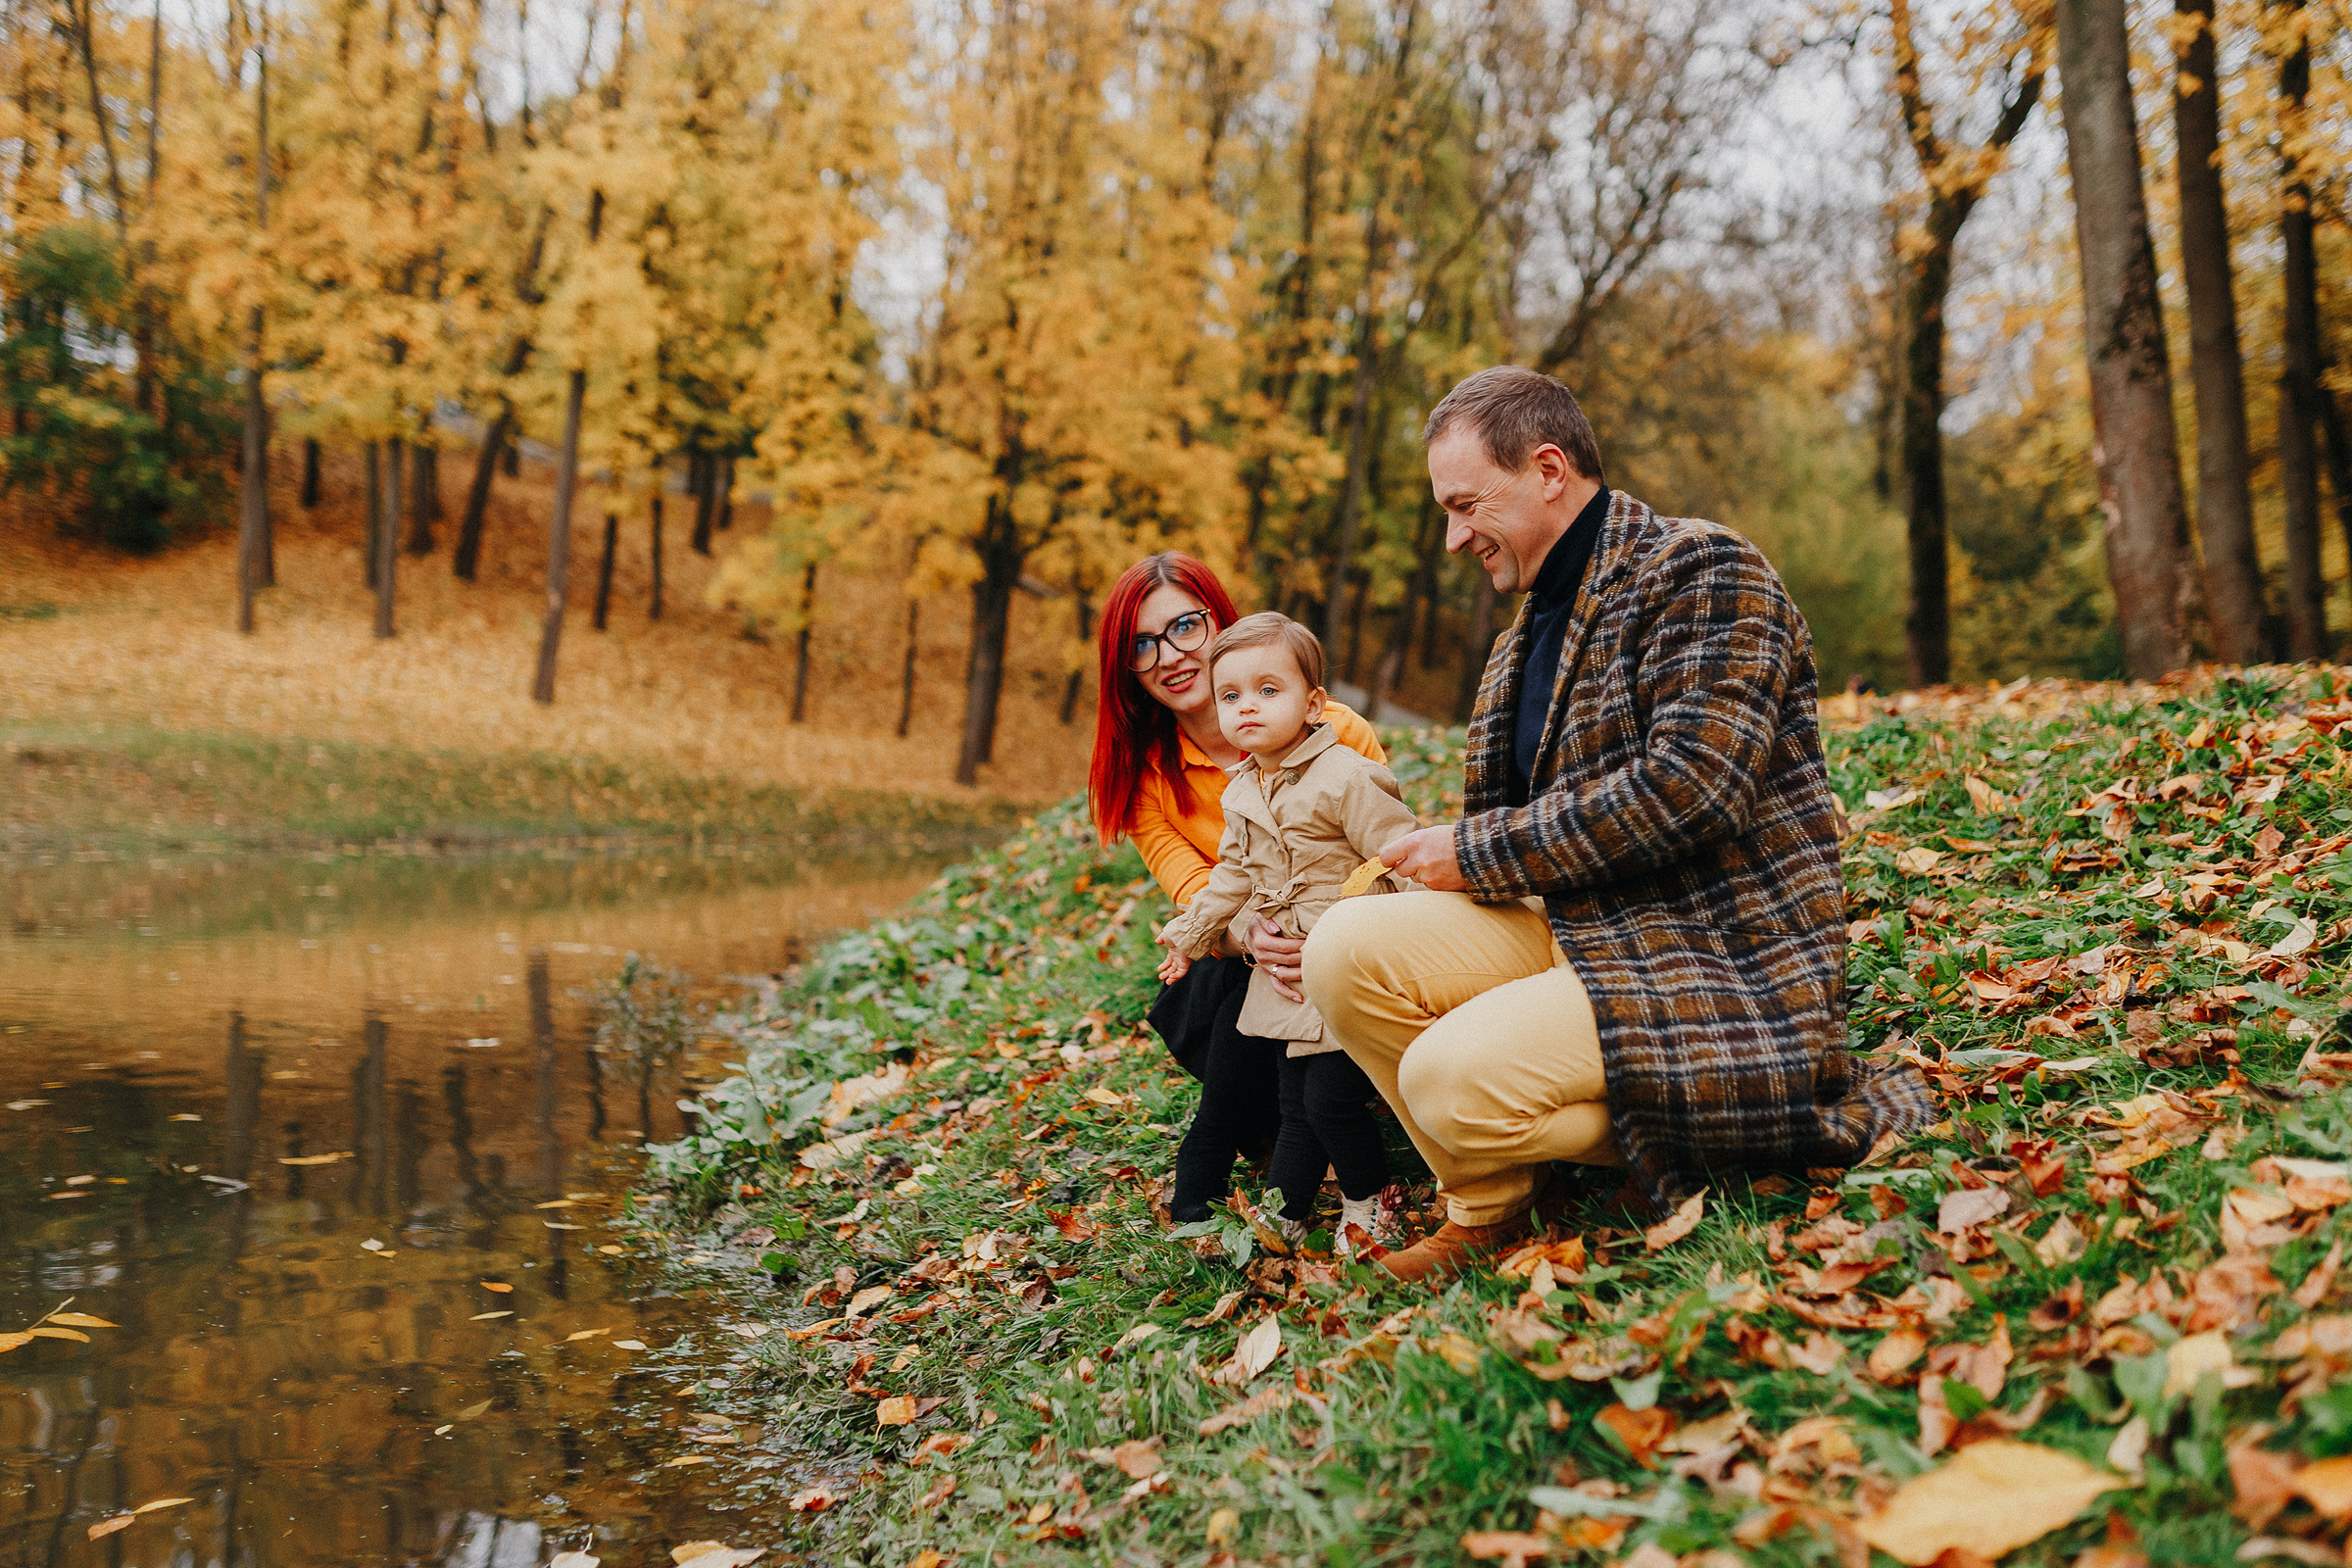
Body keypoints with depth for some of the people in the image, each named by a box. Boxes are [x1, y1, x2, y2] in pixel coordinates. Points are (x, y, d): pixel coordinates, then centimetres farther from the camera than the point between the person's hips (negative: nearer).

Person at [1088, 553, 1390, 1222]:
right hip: (1233, 972, 2)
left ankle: (1203, 1168, -10)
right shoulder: (1143, 774, -4)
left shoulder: (1335, 731, -13)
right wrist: (1249, 938, -43)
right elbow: (1193, 890, -19)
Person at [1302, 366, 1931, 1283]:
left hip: (1719, 964, -9)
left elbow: (1692, 786, -23)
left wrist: (1479, 851, -16)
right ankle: (1486, 1210, 2)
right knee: (1347, 949, -9)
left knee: (1452, 1079, -28)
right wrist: (1433, 854, 2)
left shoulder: (1700, 569, -9)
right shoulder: (1530, 637, 18)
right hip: (1580, 931, 9)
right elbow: (1508, 817, 25)